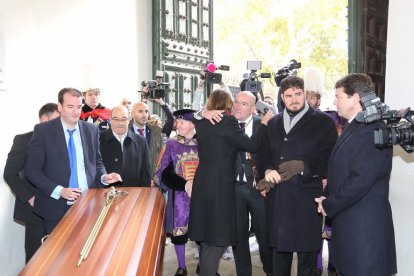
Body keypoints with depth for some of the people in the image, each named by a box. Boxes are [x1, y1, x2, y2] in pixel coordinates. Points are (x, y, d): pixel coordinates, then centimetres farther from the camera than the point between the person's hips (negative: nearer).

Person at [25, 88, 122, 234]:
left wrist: (104, 177, -8)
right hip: (57, 207, -3)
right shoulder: (43, 130, -6)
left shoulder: (92, 130, 4)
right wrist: (59, 191, -17)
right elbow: (32, 170, -7)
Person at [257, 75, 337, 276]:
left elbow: (329, 160, -7)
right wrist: (268, 170, -6)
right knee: (279, 249, 14)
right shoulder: (274, 123, 15)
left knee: (307, 250, 5)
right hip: (278, 197, 4)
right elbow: (265, 154, 15)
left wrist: (302, 167, -19)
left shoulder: (323, 122, -1)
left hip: (306, 197, -4)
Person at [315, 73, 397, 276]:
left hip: (364, 227, -9)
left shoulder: (371, 130, -19)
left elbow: (360, 180, -25)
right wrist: (329, 200, 2)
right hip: (348, 222, 9)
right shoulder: (354, 127, 14)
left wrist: (329, 205, -13)